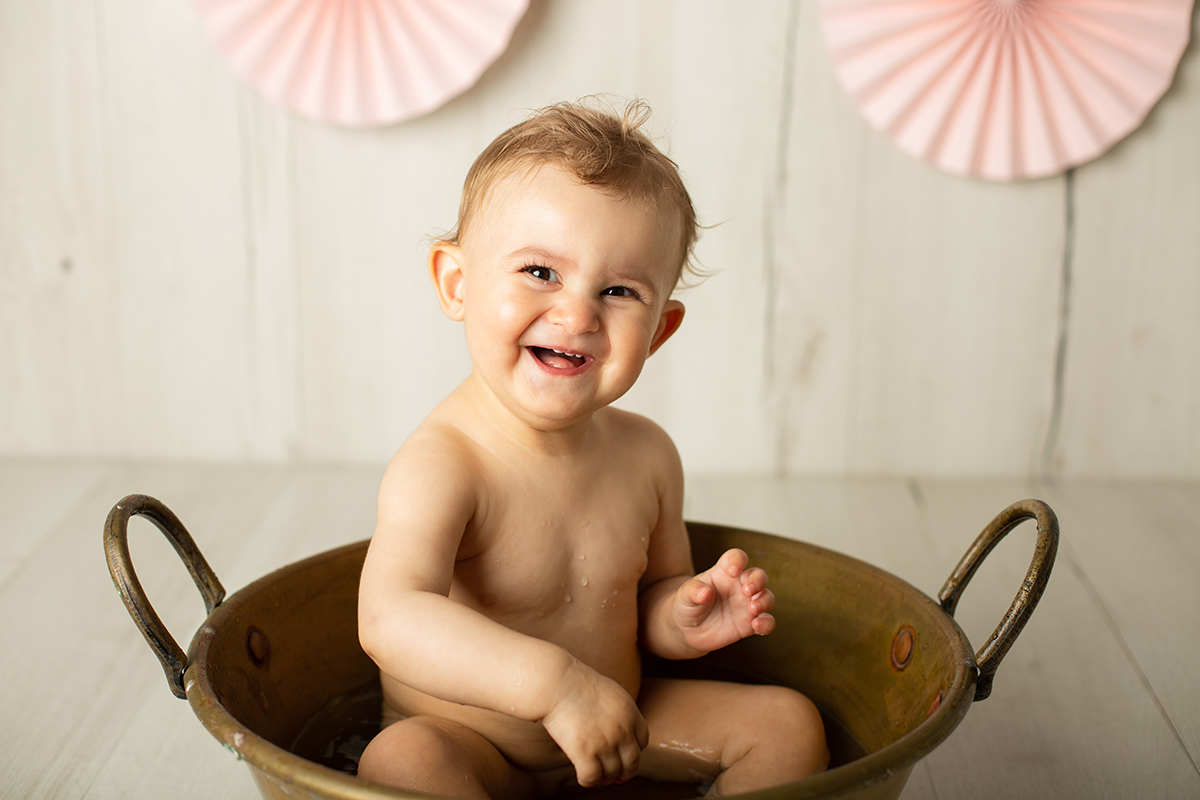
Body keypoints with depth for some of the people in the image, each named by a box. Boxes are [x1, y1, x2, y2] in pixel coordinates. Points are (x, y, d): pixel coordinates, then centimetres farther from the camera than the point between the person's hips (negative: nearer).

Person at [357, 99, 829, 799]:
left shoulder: (647, 454, -5)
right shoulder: (440, 466, -26)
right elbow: (392, 618, -41)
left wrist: (683, 617, -13)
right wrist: (552, 681, -50)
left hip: (617, 731, 6)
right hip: (467, 742, -6)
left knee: (787, 722, 1)